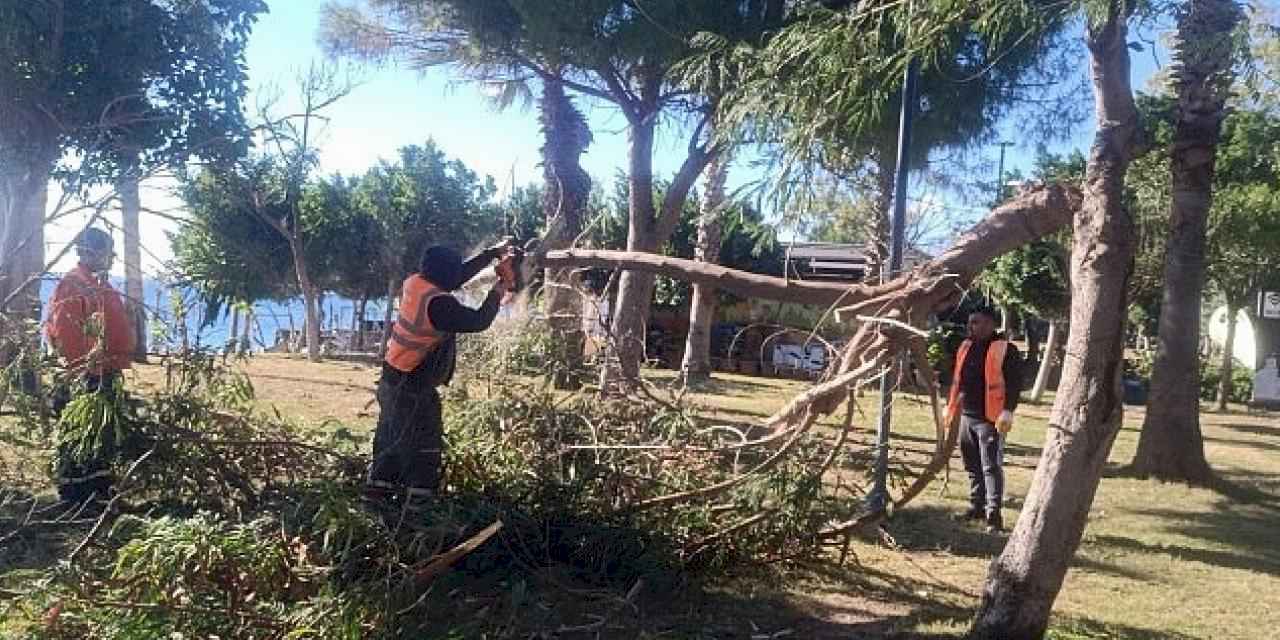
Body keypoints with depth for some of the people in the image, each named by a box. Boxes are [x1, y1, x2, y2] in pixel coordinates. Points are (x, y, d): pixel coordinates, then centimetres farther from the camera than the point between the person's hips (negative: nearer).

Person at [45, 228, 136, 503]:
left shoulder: (104, 289, 20)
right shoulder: (71, 285, -8)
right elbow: (60, 330, -18)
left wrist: (119, 363, 14)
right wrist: (84, 367, -20)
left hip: (105, 376, 9)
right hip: (82, 377, -9)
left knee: (102, 434, 13)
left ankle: (99, 491, 21)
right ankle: (73, 496, 1)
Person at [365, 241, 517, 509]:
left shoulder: (414, 283, 0)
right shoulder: (438, 304, -25)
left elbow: (457, 276, 12)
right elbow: (479, 321, -18)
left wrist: (492, 254, 16)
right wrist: (499, 290, -4)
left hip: (392, 380, 9)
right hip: (414, 389, -9)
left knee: (390, 437, 20)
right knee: (424, 446, 4)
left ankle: (378, 487, 30)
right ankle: (416, 498, 10)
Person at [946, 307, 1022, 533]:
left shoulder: (1005, 349, -9)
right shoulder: (966, 347, 13)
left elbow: (1015, 382, -14)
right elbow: (957, 379, 21)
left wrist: (1008, 410, -21)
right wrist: (951, 407, 20)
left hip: (990, 418, -8)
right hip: (967, 415, 8)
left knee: (991, 467, -7)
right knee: (973, 466, 14)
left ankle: (994, 514, -6)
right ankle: (977, 506, 25)